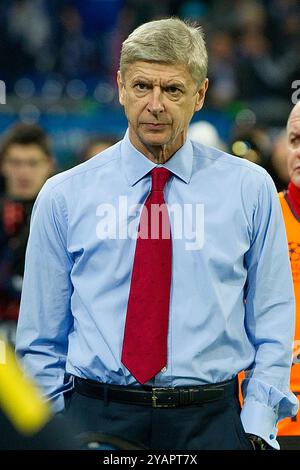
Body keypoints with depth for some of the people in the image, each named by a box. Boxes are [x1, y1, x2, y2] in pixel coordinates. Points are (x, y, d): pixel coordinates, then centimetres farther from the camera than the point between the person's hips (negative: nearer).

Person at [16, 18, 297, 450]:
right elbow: (42, 337, 8)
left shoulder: (249, 189, 4)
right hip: (94, 417, 0)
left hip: (211, 419, 0)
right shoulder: (63, 196, 4)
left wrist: (258, 427, -3)